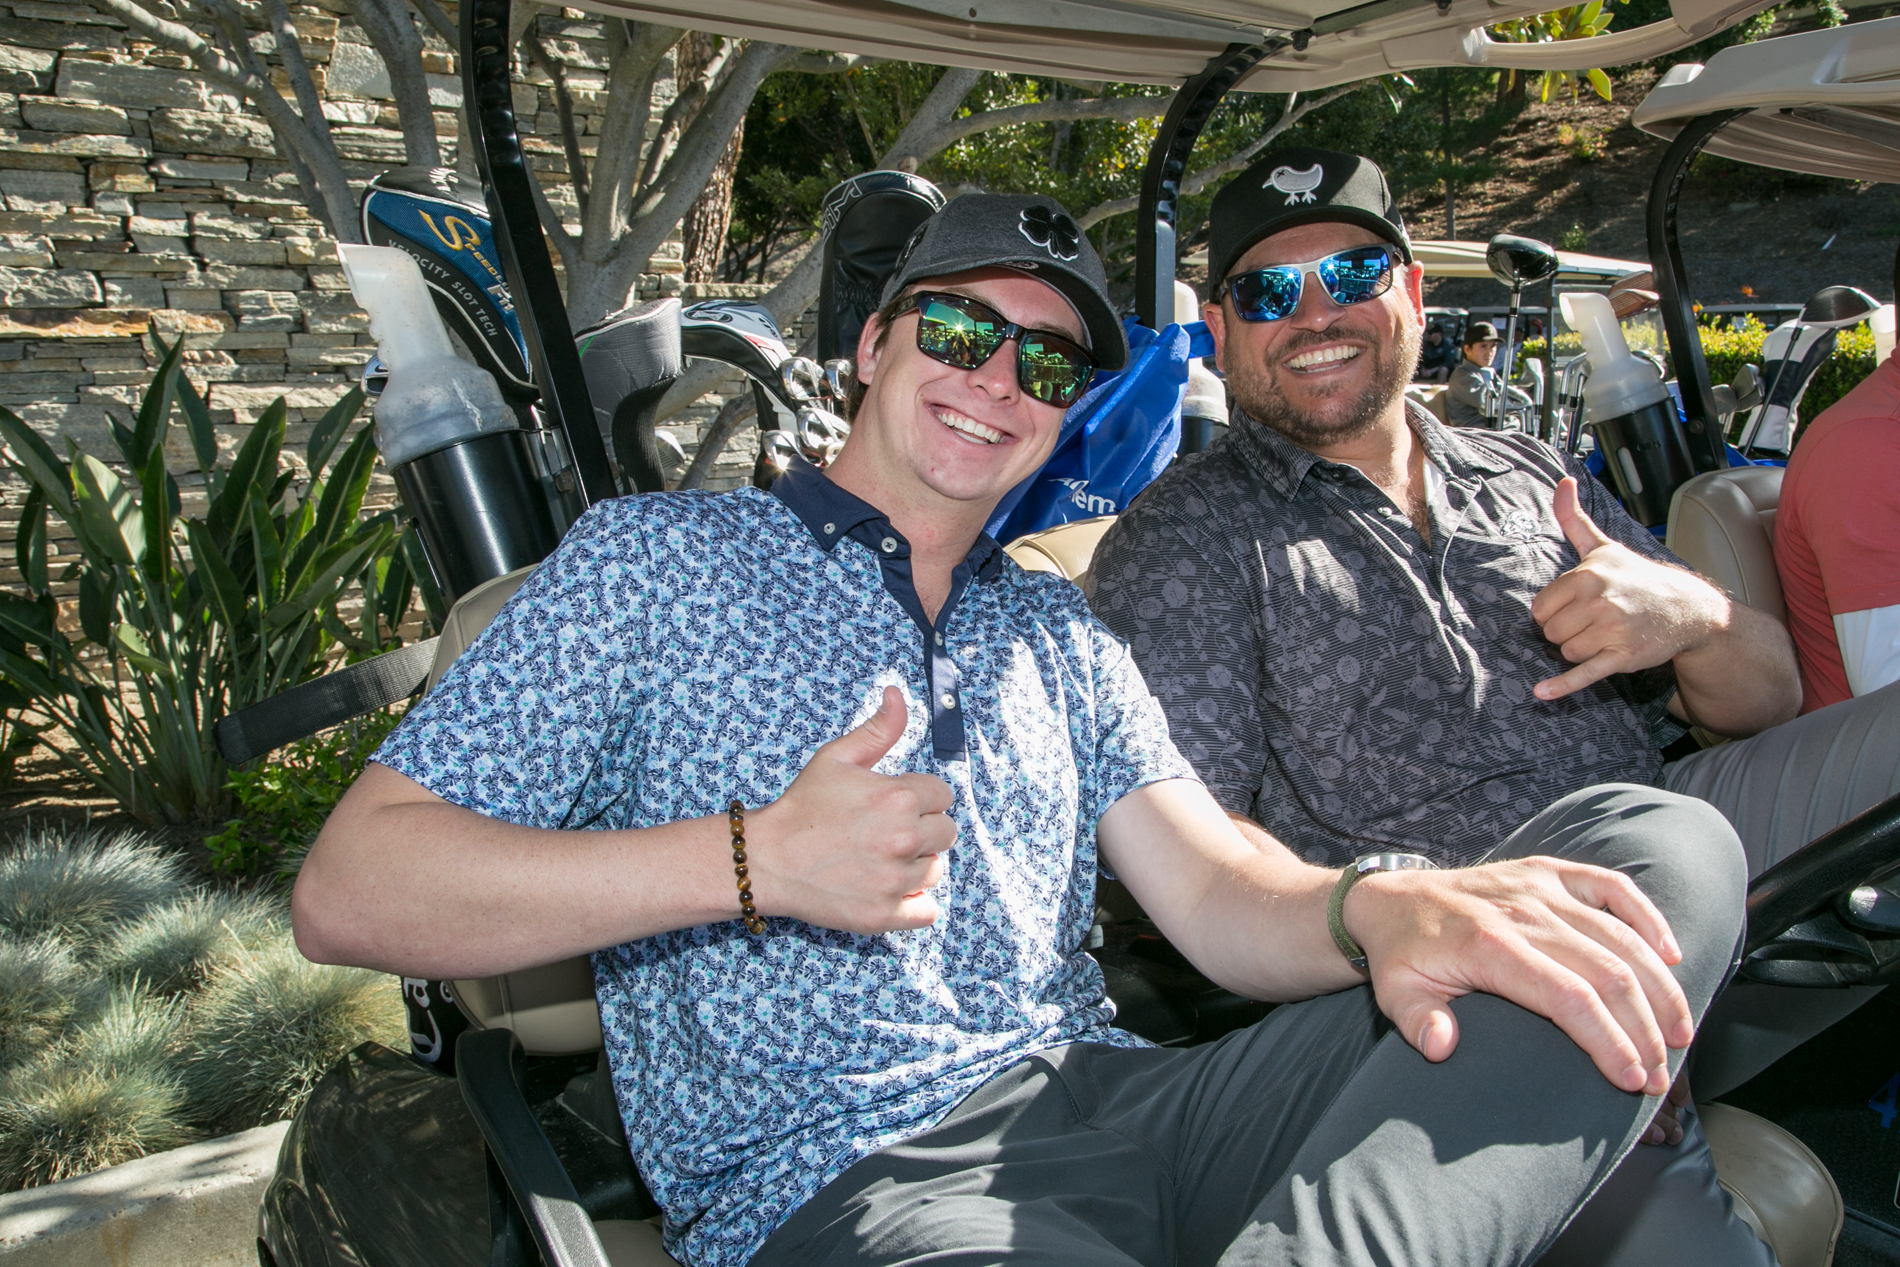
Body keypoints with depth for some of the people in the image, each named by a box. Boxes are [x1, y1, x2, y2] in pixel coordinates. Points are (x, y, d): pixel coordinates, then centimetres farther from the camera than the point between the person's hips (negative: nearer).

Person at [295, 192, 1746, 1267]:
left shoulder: (1062, 634, 22)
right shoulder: (656, 561, 7)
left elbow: (1221, 896, 10)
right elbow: (348, 892, 0)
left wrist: (1380, 904, -16)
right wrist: (753, 861, -12)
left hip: (1117, 1110, 8)